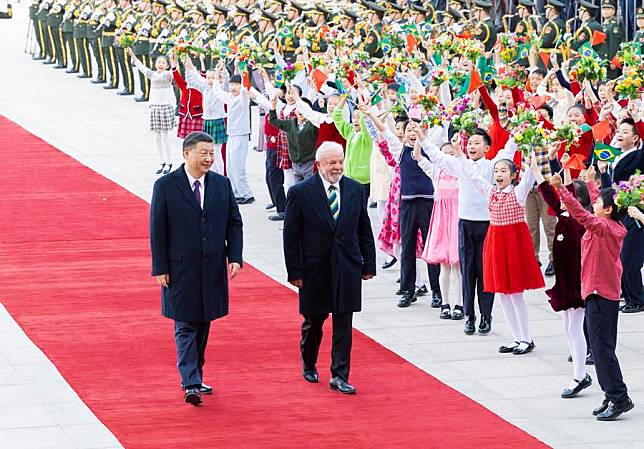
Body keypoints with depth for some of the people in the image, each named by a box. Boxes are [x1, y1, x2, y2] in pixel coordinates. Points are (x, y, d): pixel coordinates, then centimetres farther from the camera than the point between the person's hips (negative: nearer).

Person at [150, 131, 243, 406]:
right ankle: (190, 384, -10)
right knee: (186, 327, -5)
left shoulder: (222, 184, 6)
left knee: (203, 324, 12)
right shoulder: (165, 186, -6)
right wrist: (160, 269, -8)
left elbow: (234, 223, 9)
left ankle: (195, 377, 23)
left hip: (213, 269, 4)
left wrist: (234, 257, -3)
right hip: (181, 269, -4)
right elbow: (157, 231, -4)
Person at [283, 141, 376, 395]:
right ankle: (309, 365, 35)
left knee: (344, 324, 0)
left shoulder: (355, 190, 4)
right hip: (315, 269, -2)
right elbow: (291, 235, -5)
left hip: (347, 268, 2)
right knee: (314, 320, 12)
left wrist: (369, 264, 7)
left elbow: (364, 230, 11)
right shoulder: (300, 192, -7)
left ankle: (339, 376, 3)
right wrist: (295, 272, -8)